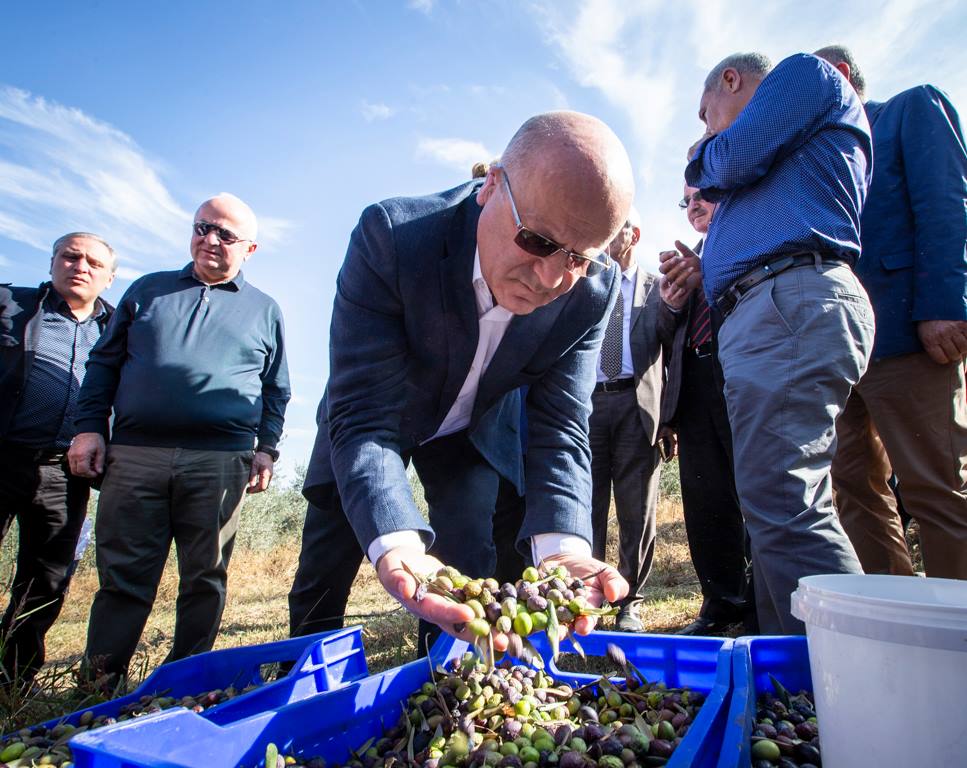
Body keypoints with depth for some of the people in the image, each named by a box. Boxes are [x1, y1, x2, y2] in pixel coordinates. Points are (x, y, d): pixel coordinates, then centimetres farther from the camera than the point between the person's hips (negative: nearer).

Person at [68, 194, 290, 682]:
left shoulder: (264, 310, 15)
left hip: (221, 461, 0)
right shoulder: (148, 290, 18)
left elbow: (276, 390, 16)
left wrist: (266, 448, 4)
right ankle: (99, 682, 15)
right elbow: (104, 362, 17)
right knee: (122, 574, 4)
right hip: (134, 454, 1)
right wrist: (89, 427, 6)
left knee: (205, 578, 4)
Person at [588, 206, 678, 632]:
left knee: (637, 511, 4)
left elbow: (672, 342, -1)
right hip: (587, 403, 1)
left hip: (635, 405, -1)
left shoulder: (657, 287, 12)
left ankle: (630, 602, 17)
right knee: (587, 507, 4)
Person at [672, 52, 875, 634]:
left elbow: (734, 160, -2)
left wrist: (706, 159, 20)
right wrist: (701, 272, 20)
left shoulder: (807, 71, 13)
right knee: (786, 508, 6)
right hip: (765, 315, 10)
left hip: (792, 302, -10)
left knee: (779, 506, -20)